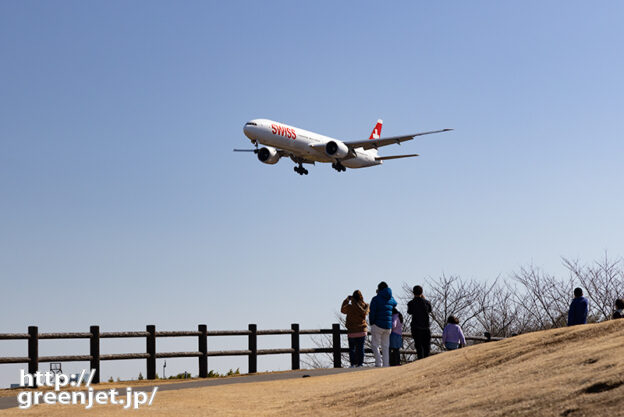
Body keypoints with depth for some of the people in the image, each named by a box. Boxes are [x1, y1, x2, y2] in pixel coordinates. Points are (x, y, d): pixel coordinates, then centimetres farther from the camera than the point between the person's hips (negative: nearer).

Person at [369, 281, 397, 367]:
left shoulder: (376, 299, -9)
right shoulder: (391, 299, 7)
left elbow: (372, 313, -13)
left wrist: (371, 323, 3)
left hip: (378, 325, -5)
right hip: (388, 326, 5)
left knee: (375, 345, 2)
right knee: (385, 346, 11)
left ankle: (378, 363, -10)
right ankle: (386, 365, 7)